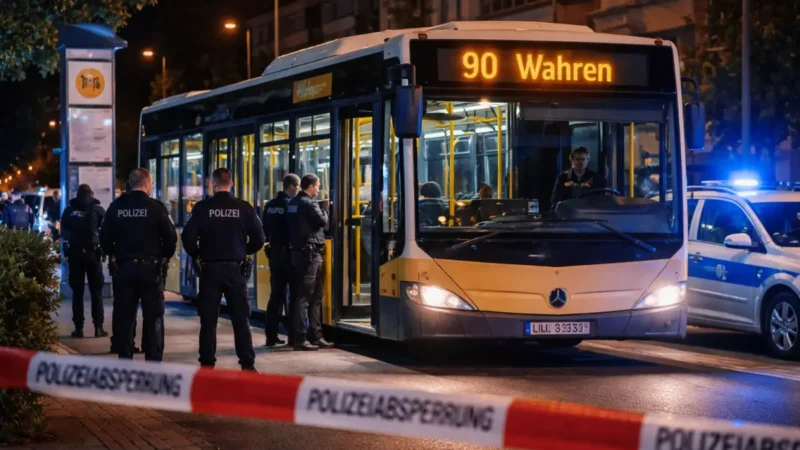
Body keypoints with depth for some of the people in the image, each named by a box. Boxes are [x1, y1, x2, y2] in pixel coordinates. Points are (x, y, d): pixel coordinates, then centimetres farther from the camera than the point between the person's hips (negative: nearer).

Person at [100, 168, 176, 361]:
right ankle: (153, 360, 1)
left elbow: (105, 238, 4)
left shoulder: (116, 207, 2)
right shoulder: (156, 207, -7)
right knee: (153, 316, 4)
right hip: (149, 266, -3)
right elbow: (170, 238, -9)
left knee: (123, 316, 8)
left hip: (124, 266, 3)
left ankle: (124, 359, 7)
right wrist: (164, 256, 8)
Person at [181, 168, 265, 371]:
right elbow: (258, 239, -2)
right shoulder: (244, 208, -3)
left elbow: (188, 237, -11)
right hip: (236, 268, 1)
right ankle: (247, 364, 5)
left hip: (210, 268, -1)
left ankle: (207, 364, 7)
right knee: (241, 319, 7)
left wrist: (196, 255, 8)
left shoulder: (202, 208, -7)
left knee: (208, 320, 7)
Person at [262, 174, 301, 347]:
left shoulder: (270, 205, 8)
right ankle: (293, 336, -1)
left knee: (276, 295, 10)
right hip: (291, 253, -6)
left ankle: (271, 335, 9)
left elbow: (266, 230, 13)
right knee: (295, 295, 0)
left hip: (275, 253, 6)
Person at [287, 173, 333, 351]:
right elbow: (323, 222, -15)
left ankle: (315, 335, 17)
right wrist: (324, 209, 2)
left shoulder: (294, 203, 14)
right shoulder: (308, 204, -14)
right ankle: (300, 339, -9)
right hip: (310, 254, -10)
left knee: (315, 296, 14)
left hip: (299, 252, 10)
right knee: (304, 297, -9)